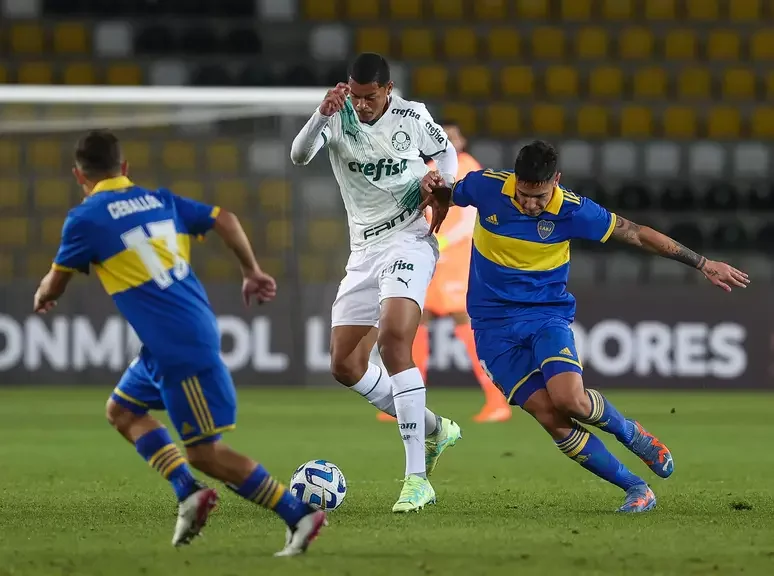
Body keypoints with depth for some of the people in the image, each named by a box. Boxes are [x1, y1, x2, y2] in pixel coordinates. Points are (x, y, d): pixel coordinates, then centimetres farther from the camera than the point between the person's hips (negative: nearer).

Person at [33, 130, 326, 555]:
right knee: (122, 411, 22)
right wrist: (251, 272, 19)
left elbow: (54, 287, 5)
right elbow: (224, 219, 8)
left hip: (180, 349, -8)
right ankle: (188, 492, 9)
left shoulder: (85, 219, -5)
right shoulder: (159, 200, 13)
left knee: (205, 452, -3)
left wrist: (43, 296, 29)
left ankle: (299, 515, -6)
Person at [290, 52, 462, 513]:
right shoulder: (338, 117, -4)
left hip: (409, 240, -5)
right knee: (346, 366, 6)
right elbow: (299, 155, -22)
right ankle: (434, 429, 27)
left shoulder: (412, 117, -4)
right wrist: (322, 115, -40)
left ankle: (417, 477, -29)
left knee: (394, 340, -27)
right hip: (365, 251, 5)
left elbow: (445, 151, 15)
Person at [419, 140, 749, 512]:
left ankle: (631, 434, 6)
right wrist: (433, 189, -14)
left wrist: (703, 264, -1)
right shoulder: (486, 187, -11)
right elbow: (445, 199, 11)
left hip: (547, 314, -1)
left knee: (569, 399, -27)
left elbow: (635, 234, -4)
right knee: (550, 416, -15)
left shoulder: (572, 210, -13)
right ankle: (635, 488, -5)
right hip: (494, 324, 1)